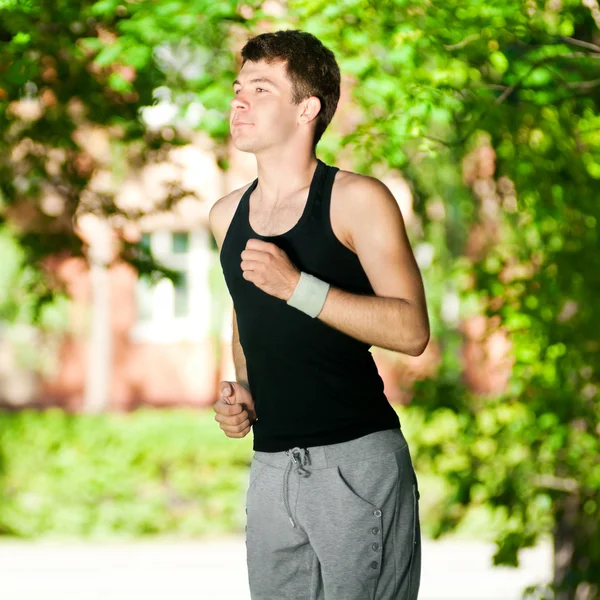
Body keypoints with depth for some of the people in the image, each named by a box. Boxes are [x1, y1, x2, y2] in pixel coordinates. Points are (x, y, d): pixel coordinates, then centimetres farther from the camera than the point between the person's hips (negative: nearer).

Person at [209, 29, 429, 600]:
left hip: (358, 461, -5)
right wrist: (240, 389, 10)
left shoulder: (357, 200, -5)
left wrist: (298, 286, -20)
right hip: (269, 464, 6)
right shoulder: (227, 215, 13)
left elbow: (411, 331, -13)